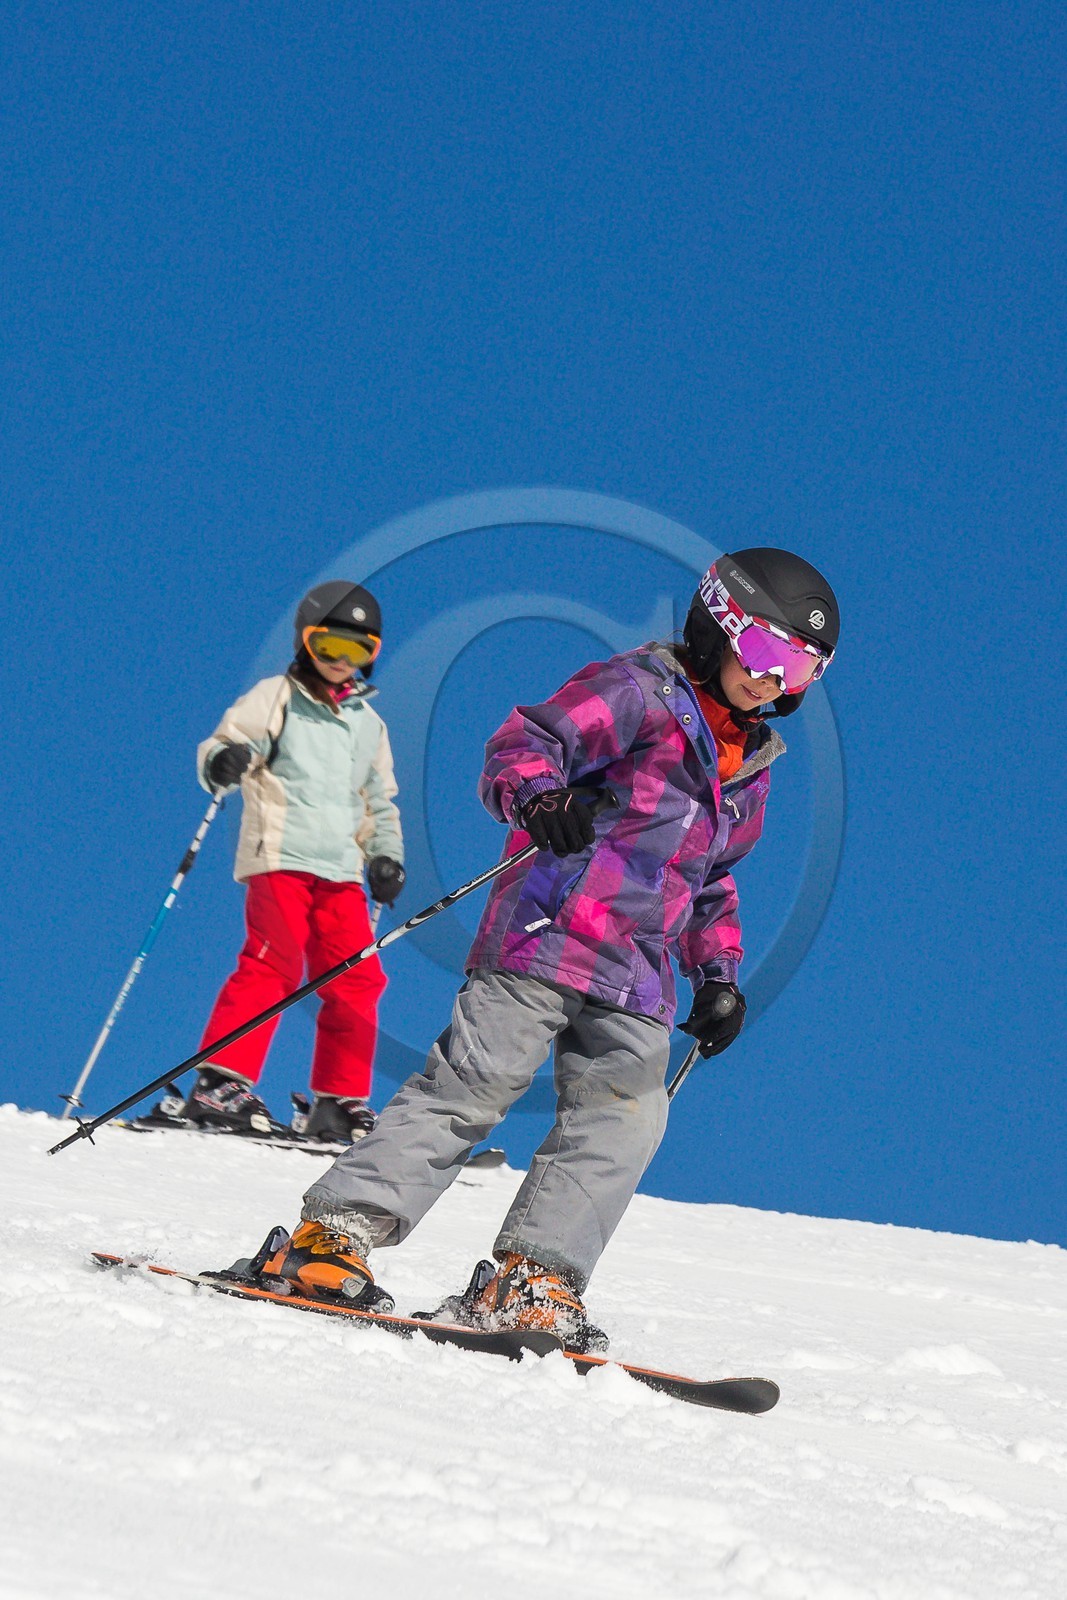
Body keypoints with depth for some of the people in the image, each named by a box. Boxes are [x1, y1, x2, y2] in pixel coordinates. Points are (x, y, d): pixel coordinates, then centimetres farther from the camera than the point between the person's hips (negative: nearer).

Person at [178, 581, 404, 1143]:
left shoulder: (368, 723, 23)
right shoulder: (276, 698, 8)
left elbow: (381, 802, 30)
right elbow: (224, 743, -2)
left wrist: (386, 854, 13)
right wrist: (221, 761, -26)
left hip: (341, 869, 6)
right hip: (280, 858, -6)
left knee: (357, 981, -1)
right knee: (273, 965, -19)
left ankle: (339, 1106, 5)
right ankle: (219, 1086, -20)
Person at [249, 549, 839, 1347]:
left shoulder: (749, 768, 23)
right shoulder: (638, 691, -1)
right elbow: (523, 744, -11)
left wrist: (718, 974, 20)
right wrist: (541, 799, -32)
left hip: (635, 981, 7)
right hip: (547, 936, -7)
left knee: (624, 1118, -8)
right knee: (468, 1090, -11)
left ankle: (526, 1281, -9)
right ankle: (333, 1230, -10)